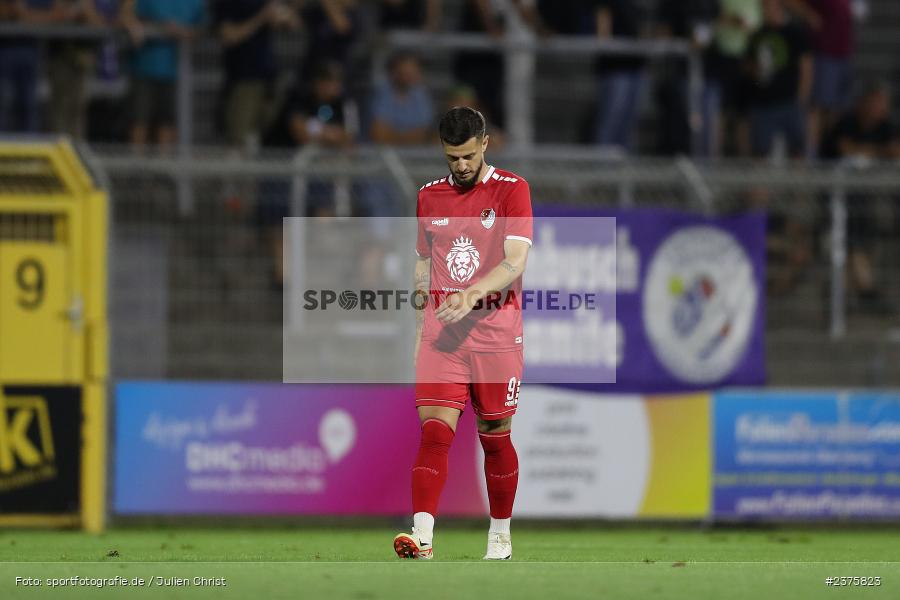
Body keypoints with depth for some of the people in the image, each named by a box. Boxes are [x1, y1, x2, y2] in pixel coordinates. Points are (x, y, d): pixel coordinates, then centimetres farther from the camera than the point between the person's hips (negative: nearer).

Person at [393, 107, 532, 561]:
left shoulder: (511, 190, -2)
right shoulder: (429, 196, 11)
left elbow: (516, 260, -13)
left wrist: (472, 294, -28)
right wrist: (419, 333, 15)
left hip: (496, 331, -2)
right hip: (441, 331, 2)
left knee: (495, 436, 6)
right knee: (435, 430, -12)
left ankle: (500, 535, 22)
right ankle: (422, 536, -22)